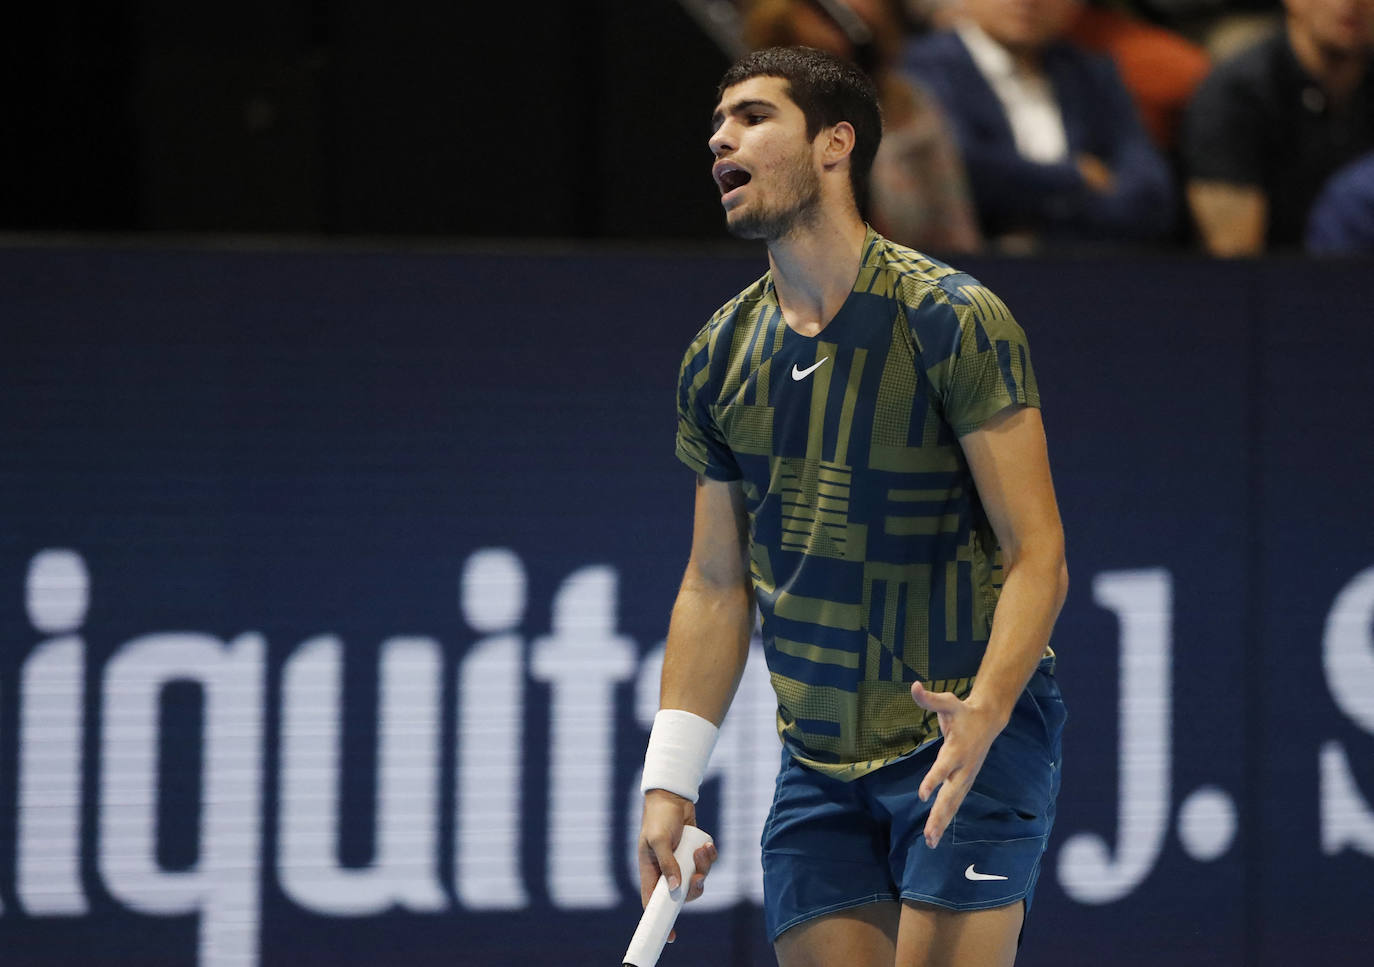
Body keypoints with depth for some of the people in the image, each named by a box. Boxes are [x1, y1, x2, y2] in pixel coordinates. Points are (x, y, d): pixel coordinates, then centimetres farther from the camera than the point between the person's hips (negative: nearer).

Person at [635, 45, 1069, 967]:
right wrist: (670, 783, 7)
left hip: (967, 748, -5)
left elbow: (1037, 554, -13)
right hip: (818, 769, 5)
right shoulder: (718, 361, 7)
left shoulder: (951, 321, -10)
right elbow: (715, 587, 14)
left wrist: (984, 712, -28)